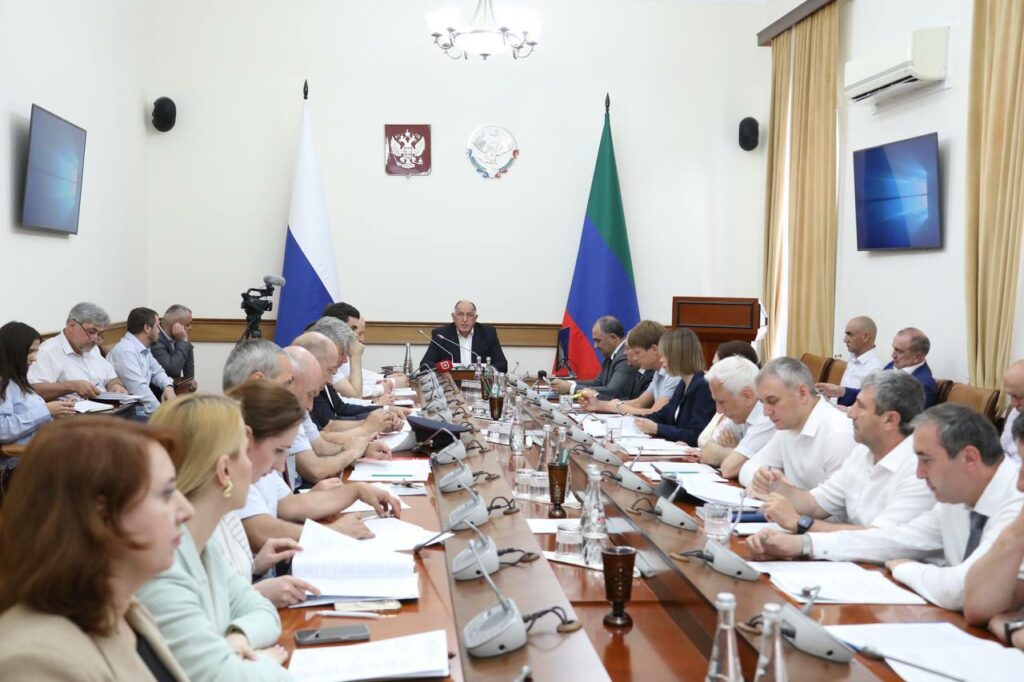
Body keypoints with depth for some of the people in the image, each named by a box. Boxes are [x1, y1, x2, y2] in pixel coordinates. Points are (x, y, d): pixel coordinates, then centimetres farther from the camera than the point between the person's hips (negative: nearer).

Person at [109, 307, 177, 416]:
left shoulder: (143, 349, 12)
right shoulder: (126, 351, -17)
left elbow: (157, 372, 23)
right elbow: (138, 389, -25)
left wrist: (168, 387, 1)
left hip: (144, 407, 9)